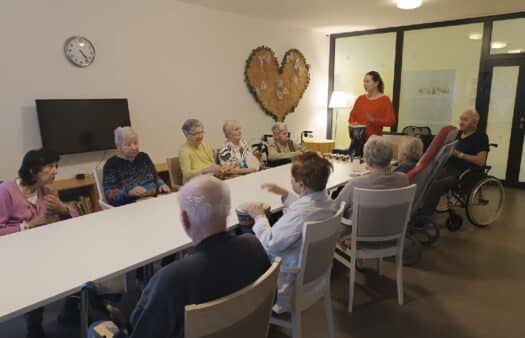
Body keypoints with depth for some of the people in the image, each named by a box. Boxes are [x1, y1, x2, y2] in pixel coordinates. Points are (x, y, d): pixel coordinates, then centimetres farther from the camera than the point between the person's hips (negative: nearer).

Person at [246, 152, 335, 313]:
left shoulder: (298, 214, -36)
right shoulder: (325, 200, -10)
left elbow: (270, 244, -26)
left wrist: (259, 217, -13)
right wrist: (284, 193, 7)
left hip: (294, 274, -8)